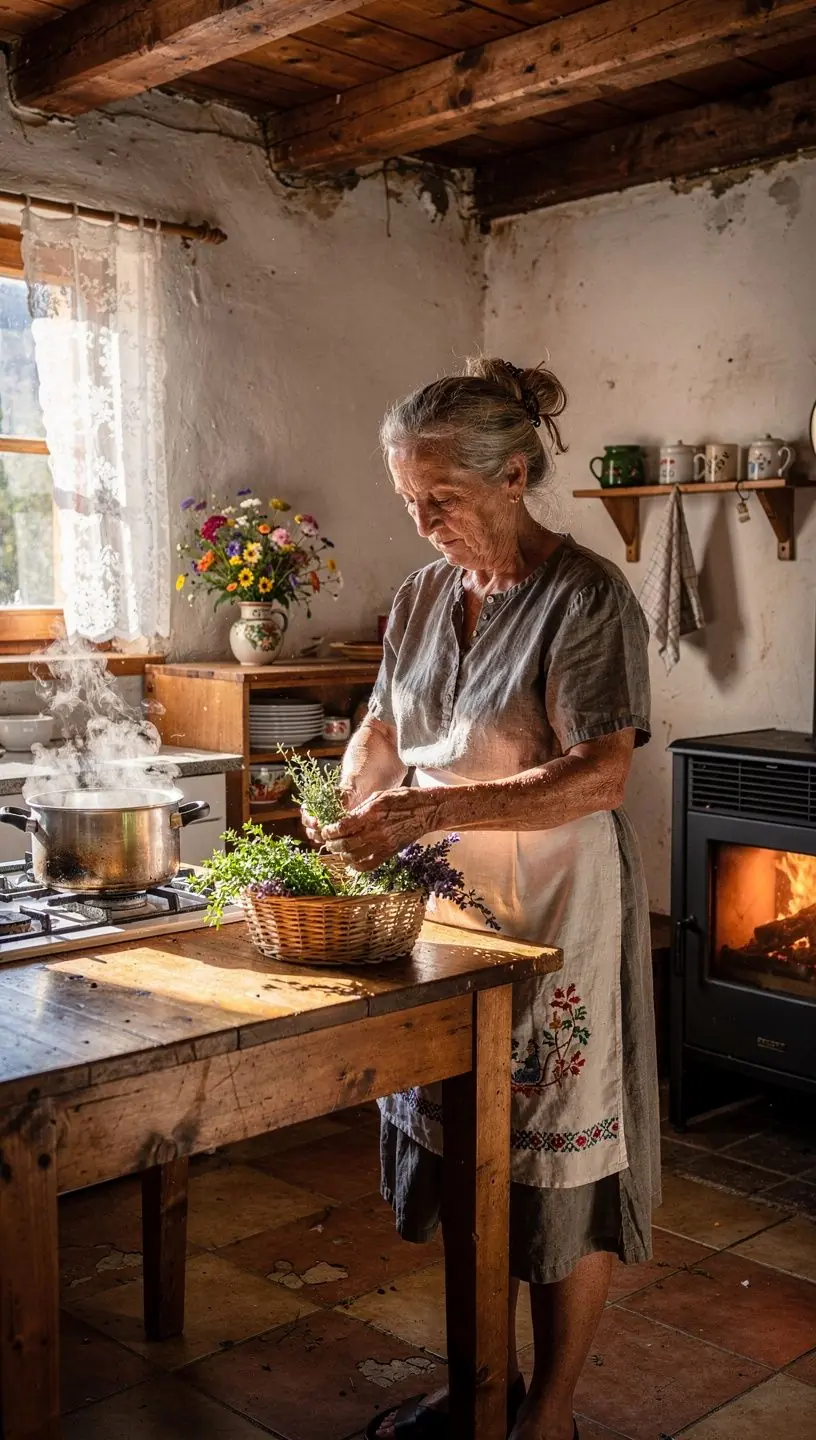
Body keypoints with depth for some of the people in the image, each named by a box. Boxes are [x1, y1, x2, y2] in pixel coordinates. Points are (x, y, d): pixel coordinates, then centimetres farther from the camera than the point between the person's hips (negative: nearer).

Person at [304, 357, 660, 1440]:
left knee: (559, 1156, 5)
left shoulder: (586, 597, -14)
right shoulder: (424, 597, 7)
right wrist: (348, 817, -6)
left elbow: (599, 777, -23)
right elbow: (381, 732, 15)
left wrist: (427, 808, -30)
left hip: (556, 916, -7)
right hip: (443, 906, 7)